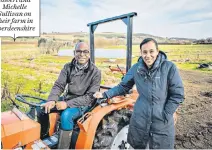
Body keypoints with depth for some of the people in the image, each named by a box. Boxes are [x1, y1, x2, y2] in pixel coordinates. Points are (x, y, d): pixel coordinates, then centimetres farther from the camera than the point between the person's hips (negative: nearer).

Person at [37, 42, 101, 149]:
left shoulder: (95, 72, -16)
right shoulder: (68, 67, -2)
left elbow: (90, 97, -19)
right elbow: (59, 85, -5)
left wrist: (67, 104, -27)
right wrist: (52, 100, -26)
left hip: (84, 103, -5)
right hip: (68, 98, 6)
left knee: (66, 115, -33)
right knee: (42, 107, -6)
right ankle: (42, 137, 17)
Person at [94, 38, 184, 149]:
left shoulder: (169, 67, -13)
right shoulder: (136, 68, -4)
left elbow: (178, 95, -9)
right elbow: (123, 86, 6)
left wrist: (165, 115, -9)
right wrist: (105, 95, -2)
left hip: (162, 123, -2)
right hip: (139, 120, 3)